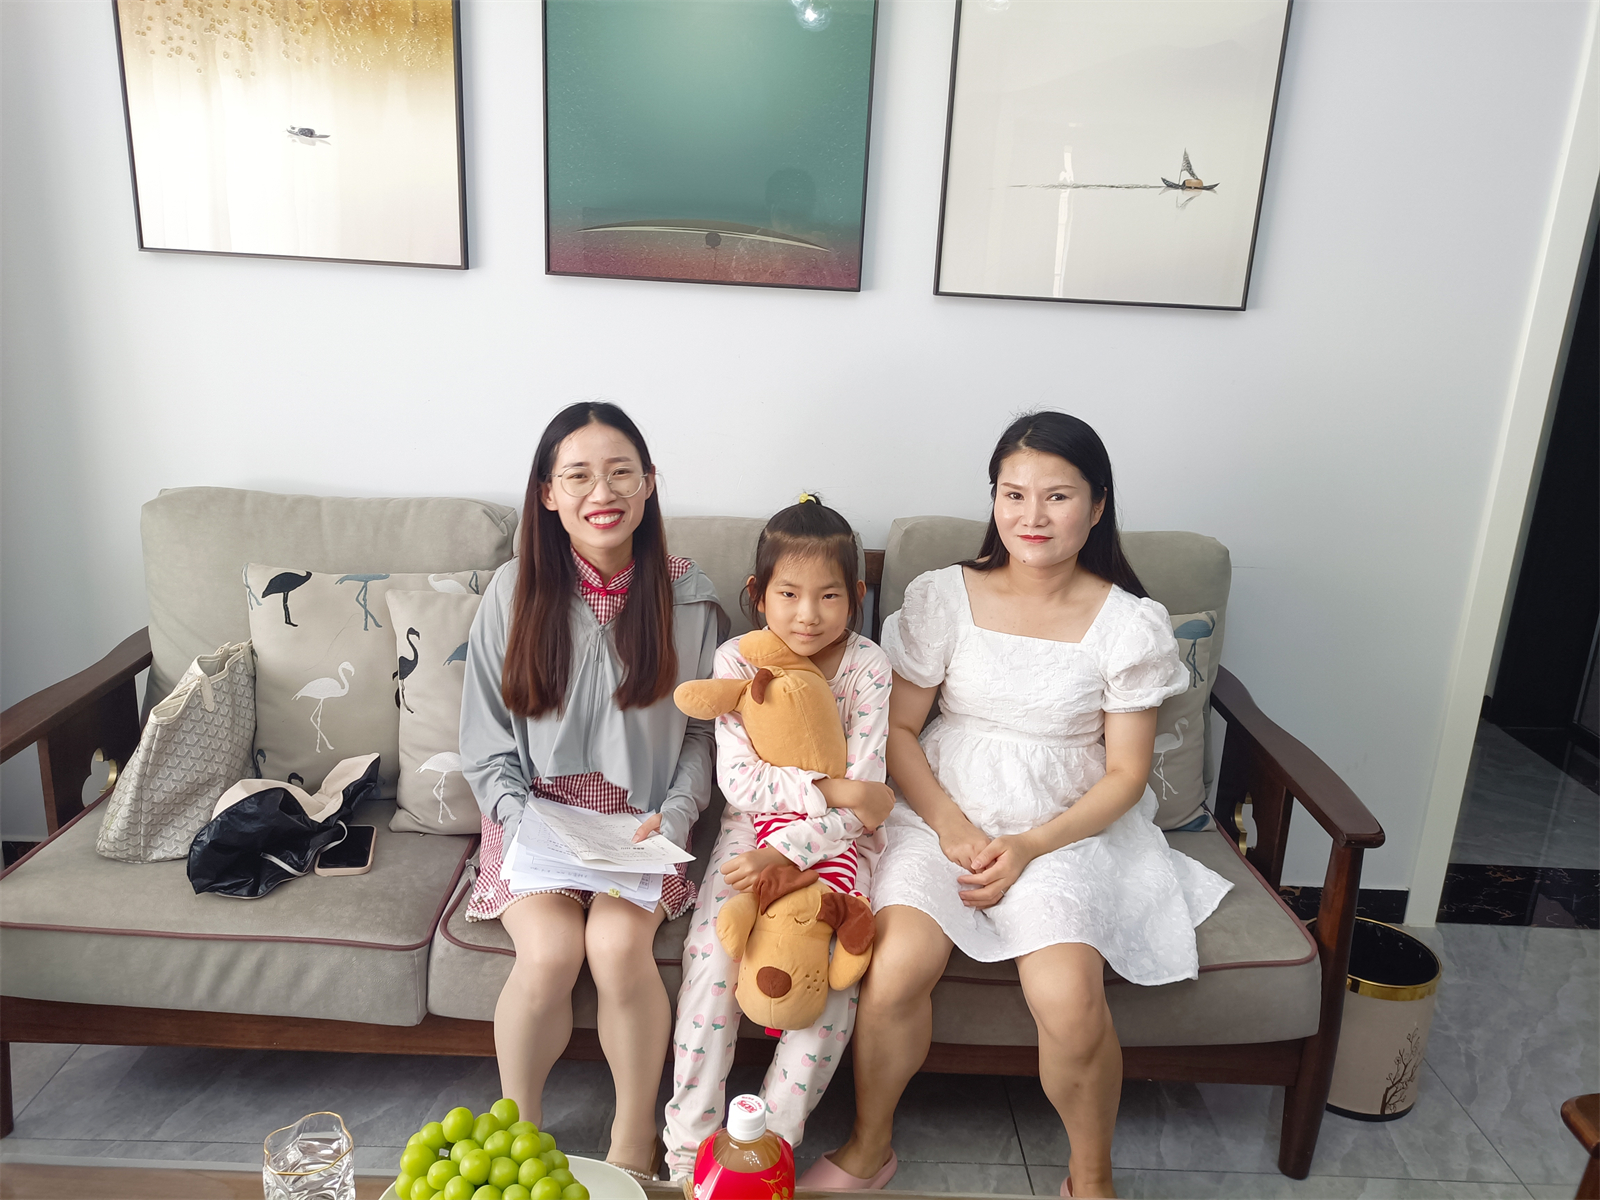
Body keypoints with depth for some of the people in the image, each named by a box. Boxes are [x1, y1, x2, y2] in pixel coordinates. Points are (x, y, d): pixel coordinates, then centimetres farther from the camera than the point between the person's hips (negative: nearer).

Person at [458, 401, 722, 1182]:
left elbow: (703, 732, 3)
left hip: (640, 824, 0)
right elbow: (486, 747, 1)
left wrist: (672, 818, -12)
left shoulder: (687, 597, -3)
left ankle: (634, 1144, -1)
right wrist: (523, 824, -13)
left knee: (618, 942, -27)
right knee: (549, 950, -26)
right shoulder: (514, 592, -3)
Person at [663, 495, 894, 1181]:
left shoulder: (866, 666, -10)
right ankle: (690, 1145, -5)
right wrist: (830, 790, -23)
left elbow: (863, 799, -14)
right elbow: (738, 780, -13)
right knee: (712, 951, -19)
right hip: (752, 828, 1)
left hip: (835, 841, 0)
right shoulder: (737, 660, -7)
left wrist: (781, 853, -24)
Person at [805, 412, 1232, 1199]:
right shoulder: (942, 597, -1)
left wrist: (1030, 847, -13)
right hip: (943, 813, 1)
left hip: (1066, 829, 0)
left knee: (1070, 1003, -24)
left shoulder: (1130, 624, -2)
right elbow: (897, 728, 1)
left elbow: (1124, 773, 0)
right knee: (893, 973, -23)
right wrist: (953, 827, -12)